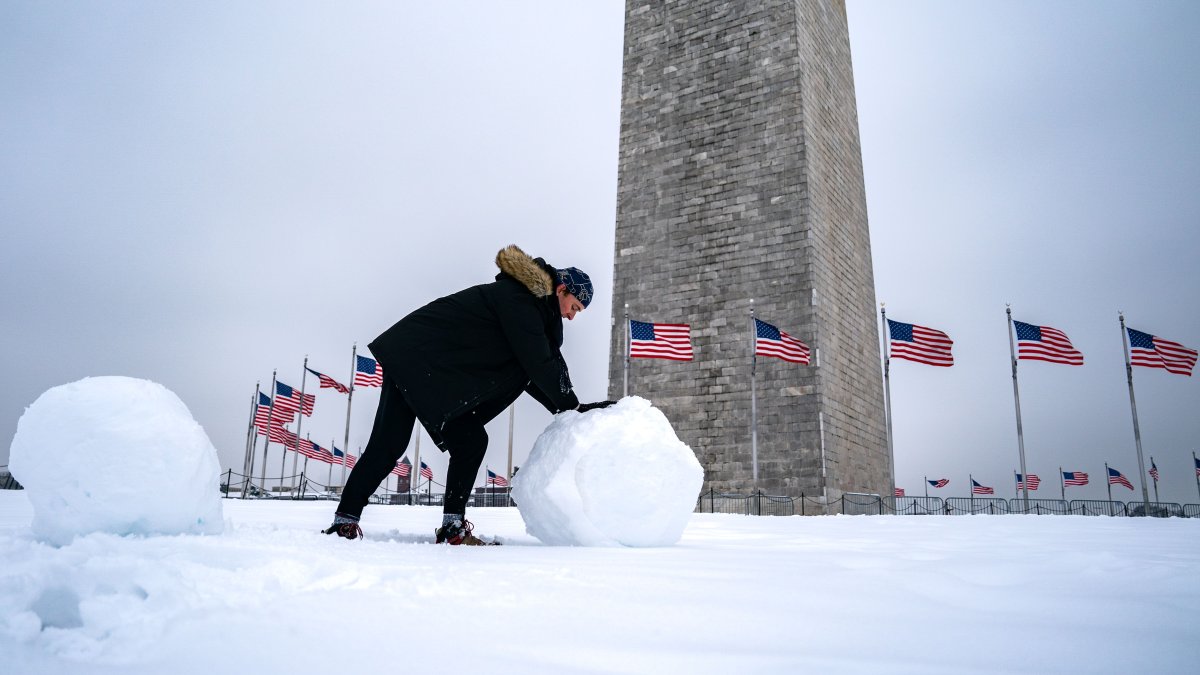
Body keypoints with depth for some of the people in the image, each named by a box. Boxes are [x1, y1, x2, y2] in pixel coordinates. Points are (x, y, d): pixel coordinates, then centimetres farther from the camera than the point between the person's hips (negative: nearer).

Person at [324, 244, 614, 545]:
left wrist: (573, 408, 4)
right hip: (411, 359, -10)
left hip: (439, 376, 10)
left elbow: (530, 374, 11)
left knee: (471, 443, 2)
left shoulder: (525, 303, 13)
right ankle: (345, 518, 5)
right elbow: (539, 365, -20)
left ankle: (453, 526, 4)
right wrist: (572, 407, -9)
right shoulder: (517, 298, -17)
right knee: (387, 446, -7)